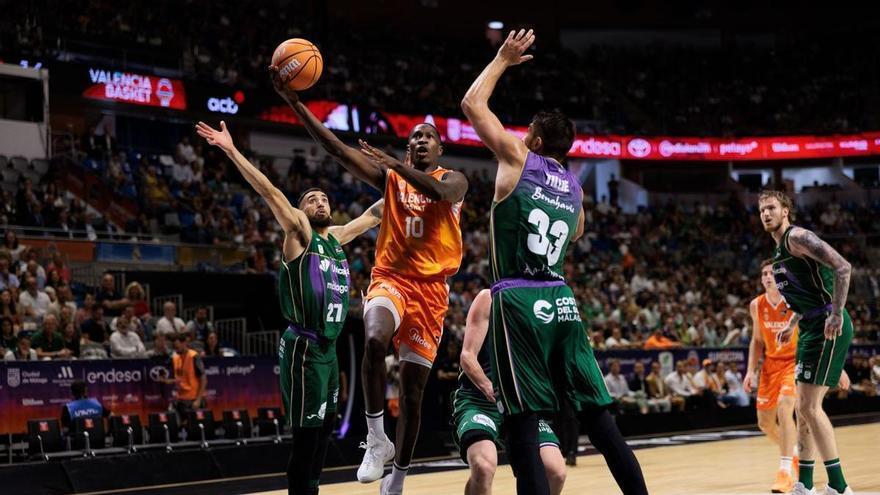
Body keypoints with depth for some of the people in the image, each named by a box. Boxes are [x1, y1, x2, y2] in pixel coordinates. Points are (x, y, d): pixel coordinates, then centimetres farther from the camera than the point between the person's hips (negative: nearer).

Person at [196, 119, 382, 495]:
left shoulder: (337, 238, 15)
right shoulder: (299, 233, -4)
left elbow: (373, 214, 30)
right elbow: (269, 192, -14)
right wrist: (231, 151, -24)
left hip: (328, 348, 8)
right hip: (305, 348, -8)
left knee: (323, 429, 12)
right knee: (307, 434, -8)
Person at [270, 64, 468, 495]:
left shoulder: (453, 180, 6)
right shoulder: (390, 178, 9)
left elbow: (438, 192, -21)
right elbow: (337, 149, -2)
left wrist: (396, 163, -27)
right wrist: (294, 102, -13)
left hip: (431, 287, 0)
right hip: (390, 277, 0)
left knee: (413, 390, 3)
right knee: (374, 341, -34)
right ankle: (376, 439, -21)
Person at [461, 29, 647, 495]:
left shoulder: (518, 159, 1)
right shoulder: (574, 187, 16)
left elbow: (472, 103, 7)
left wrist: (503, 60, 19)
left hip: (519, 300, -5)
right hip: (560, 300, 6)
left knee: (523, 421, -7)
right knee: (598, 414, 8)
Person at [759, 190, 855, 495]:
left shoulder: (797, 237, -11)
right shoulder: (779, 252, 19)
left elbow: (843, 267, -21)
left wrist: (836, 315, -25)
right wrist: (793, 326, 23)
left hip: (828, 328, -10)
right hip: (810, 328, 10)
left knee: (810, 407, -13)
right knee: (803, 408, 12)